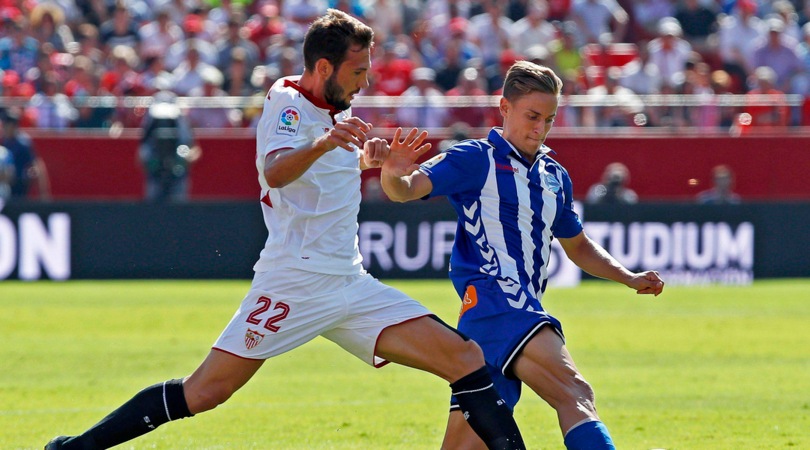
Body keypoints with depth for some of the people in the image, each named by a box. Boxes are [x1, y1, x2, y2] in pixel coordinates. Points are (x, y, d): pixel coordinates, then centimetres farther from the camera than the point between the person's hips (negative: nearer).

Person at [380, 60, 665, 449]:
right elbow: (407, 188, -14)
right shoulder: (476, 159, -1)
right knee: (575, 395, -25)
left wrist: (629, 278, 22)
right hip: (491, 298, -8)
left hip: (525, 310, 8)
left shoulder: (554, 176, 22)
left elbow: (578, 246, 35)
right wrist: (393, 174, -37)